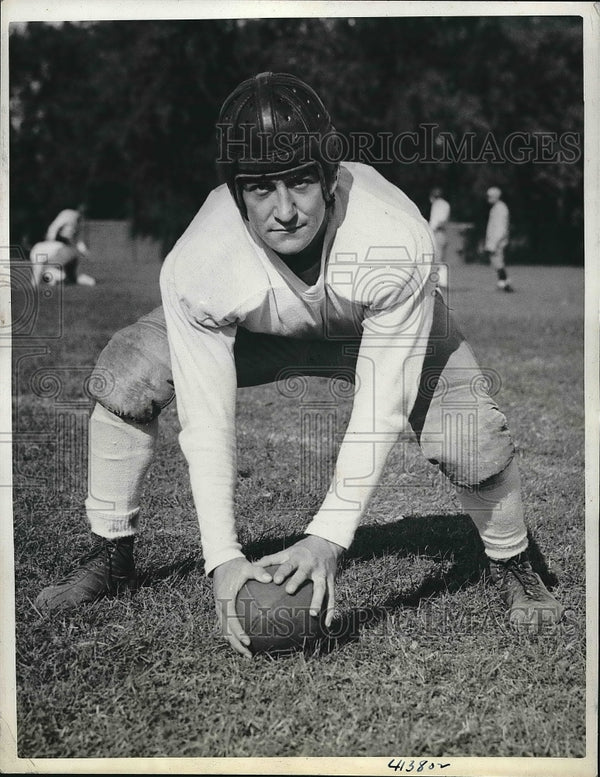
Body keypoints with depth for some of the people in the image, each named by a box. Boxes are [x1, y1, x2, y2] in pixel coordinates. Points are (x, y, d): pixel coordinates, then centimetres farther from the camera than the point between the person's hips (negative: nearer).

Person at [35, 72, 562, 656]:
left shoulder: (397, 243, -41)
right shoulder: (195, 266, -36)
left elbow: (381, 409, -34)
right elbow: (205, 421, -29)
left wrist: (327, 537, -40)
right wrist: (223, 558, -35)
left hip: (378, 326, -1)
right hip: (255, 330, 2)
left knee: (469, 440, -25)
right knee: (122, 379, -17)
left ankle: (511, 565, 9)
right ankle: (111, 558, 6)